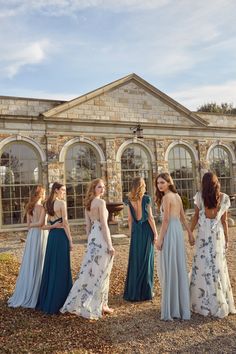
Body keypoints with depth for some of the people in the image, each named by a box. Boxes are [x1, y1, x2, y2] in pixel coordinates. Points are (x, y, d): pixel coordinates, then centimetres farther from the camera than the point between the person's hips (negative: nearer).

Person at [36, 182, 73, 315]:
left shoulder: (48, 203, 12)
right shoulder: (62, 203, -11)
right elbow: (65, 223, -14)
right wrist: (70, 240, -10)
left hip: (51, 235, 8)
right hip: (61, 235, -8)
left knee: (50, 266, 15)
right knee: (61, 267, 1)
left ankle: (46, 300, 26)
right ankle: (57, 301, 8)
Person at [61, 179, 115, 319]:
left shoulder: (88, 203, 12)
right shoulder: (101, 202, -12)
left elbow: (88, 225, 14)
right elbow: (104, 224, -16)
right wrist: (110, 245, -15)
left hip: (93, 237, 8)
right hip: (101, 238, -8)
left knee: (91, 270, 14)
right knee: (101, 272, 1)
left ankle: (80, 303, 22)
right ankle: (100, 305, 12)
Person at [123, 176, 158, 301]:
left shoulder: (130, 200, 2)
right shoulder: (146, 199, -12)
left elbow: (130, 219, 6)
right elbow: (150, 217, -11)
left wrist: (132, 233, 15)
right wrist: (155, 233, -4)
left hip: (135, 231, 4)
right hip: (146, 230, -4)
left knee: (134, 260, 12)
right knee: (146, 260, 5)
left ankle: (133, 291, 21)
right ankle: (145, 291, 13)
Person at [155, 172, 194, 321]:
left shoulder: (166, 197, -13)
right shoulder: (177, 196, 12)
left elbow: (166, 220, -16)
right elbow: (183, 217, 14)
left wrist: (160, 239, -14)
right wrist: (190, 233, 17)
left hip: (170, 232, -8)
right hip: (178, 230, 9)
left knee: (169, 268, 1)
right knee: (179, 267, 15)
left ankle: (171, 309, 10)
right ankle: (181, 304, 28)